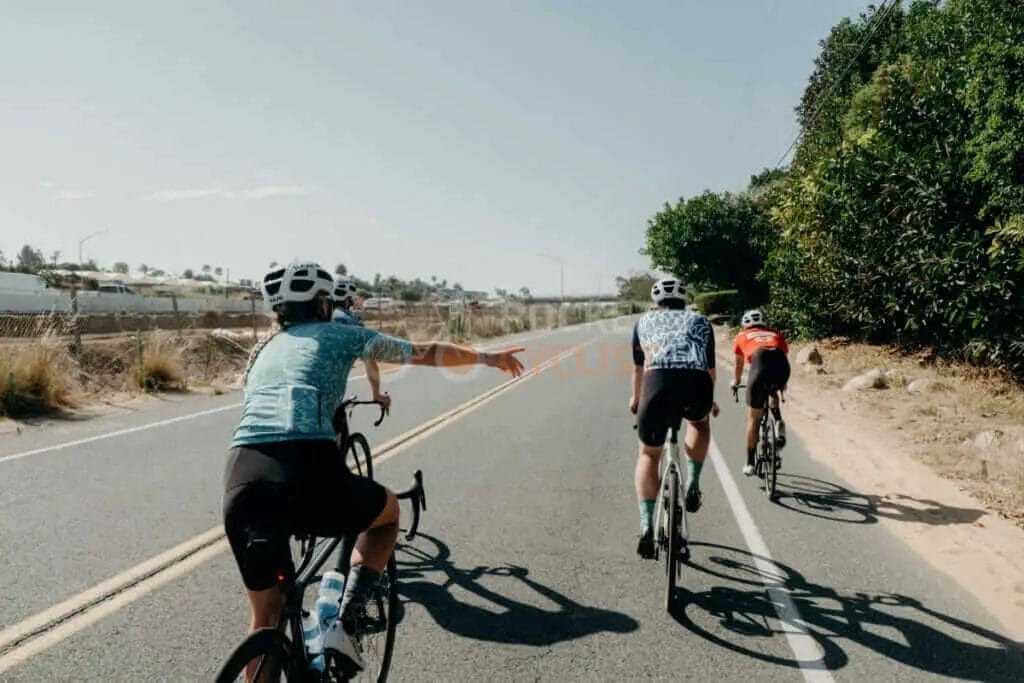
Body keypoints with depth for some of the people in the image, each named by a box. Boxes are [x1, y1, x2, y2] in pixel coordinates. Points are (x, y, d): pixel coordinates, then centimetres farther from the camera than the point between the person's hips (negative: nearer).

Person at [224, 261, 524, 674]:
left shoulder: (263, 351, 31)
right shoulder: (340, 334, 20)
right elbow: (428, 354, 28)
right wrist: (488, 358, 44)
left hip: (241, 483, 5)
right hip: (309, 468, -4)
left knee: (265, 617, 23)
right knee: (388, 511, 28)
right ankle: (343, 626, 12)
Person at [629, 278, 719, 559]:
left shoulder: (645, 321, 30)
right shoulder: (700, 321, 31)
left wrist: (636, 399, 56)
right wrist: (710, 400, 56)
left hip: (658, 382, -1)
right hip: (697, 385, 1)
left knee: (648, 455, 18)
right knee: (700, 422, 37)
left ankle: (647, 527, 5)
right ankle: (692, 486, 24)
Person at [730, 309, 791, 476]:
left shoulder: (742, 336, 31)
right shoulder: (776, 335, 35)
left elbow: (739, 365, 43)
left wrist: (735, 382, 62)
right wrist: (782, 383, 61)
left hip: (760, 365, -2)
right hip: (782, 366, 2)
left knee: (753, 418, 11)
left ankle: (750, 463, 16)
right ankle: (778, 422, 13)